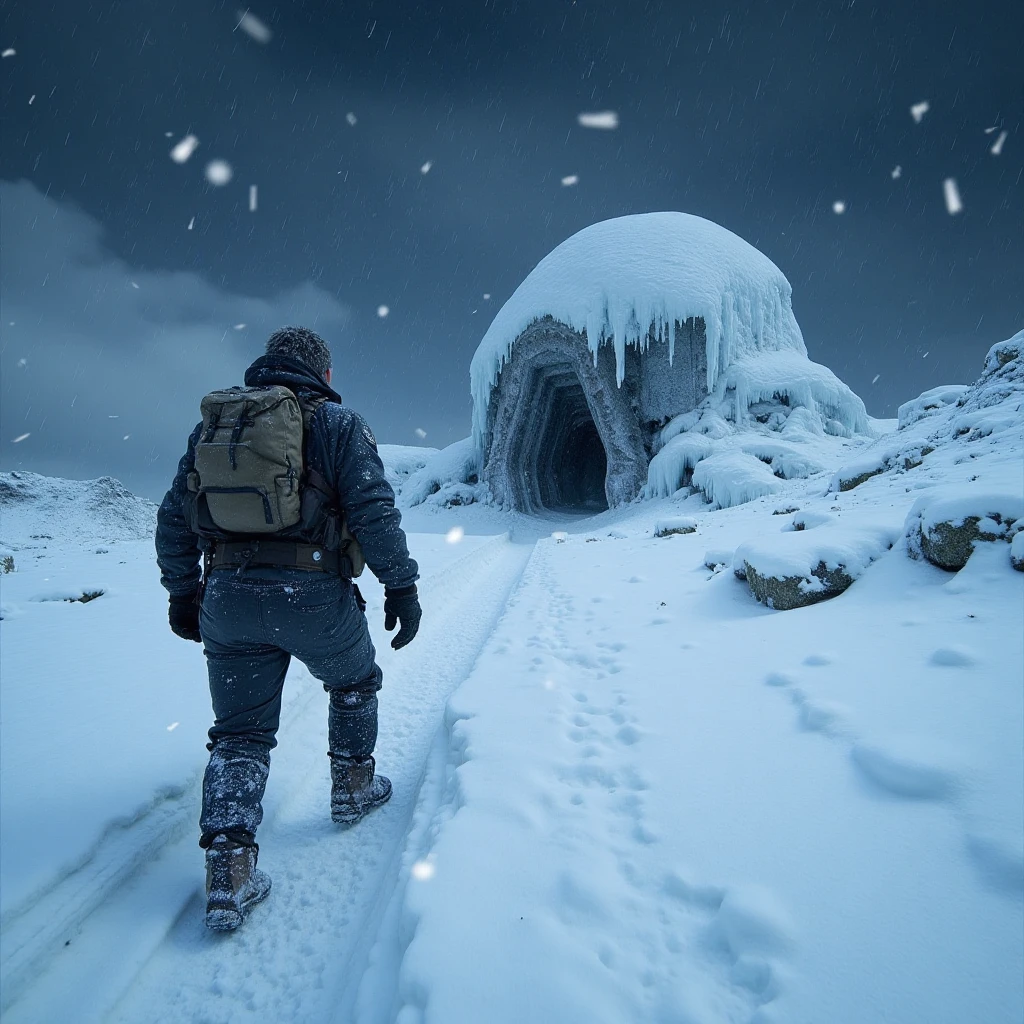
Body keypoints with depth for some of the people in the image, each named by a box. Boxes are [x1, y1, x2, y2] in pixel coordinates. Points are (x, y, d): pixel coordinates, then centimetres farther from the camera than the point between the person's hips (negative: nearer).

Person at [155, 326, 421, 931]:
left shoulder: (213, 421, 15)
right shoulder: (337, 421, 1)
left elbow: (173, 520, 15)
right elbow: (374, 511, -10)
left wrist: (182, 593, 23)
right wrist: (402, 586, -4)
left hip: (225, 600, 4)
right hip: (312, 595, -3)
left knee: (240, 734, 15)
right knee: (355, 683, 26)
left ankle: (229, 871, 7)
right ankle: (353, 788, 36)